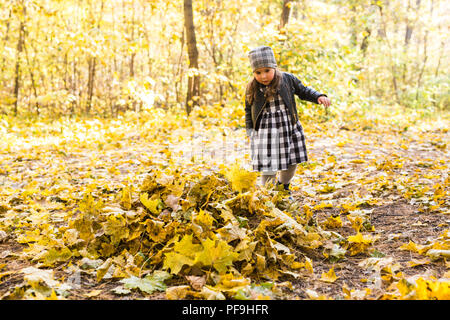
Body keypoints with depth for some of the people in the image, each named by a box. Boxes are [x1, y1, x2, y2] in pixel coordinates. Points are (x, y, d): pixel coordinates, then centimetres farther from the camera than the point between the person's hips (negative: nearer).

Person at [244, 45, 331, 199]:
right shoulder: (252, 88, -3)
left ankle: (283, 187, 41)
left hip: (289, 128, 3)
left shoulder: (288, 79, -2)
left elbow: (303, 91, 12)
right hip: (266, 131, -2)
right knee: (268, 167, -6)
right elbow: (248, 111, 8)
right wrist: (250, 131, 2)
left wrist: (319, 97, -3)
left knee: (291, 163, 14)